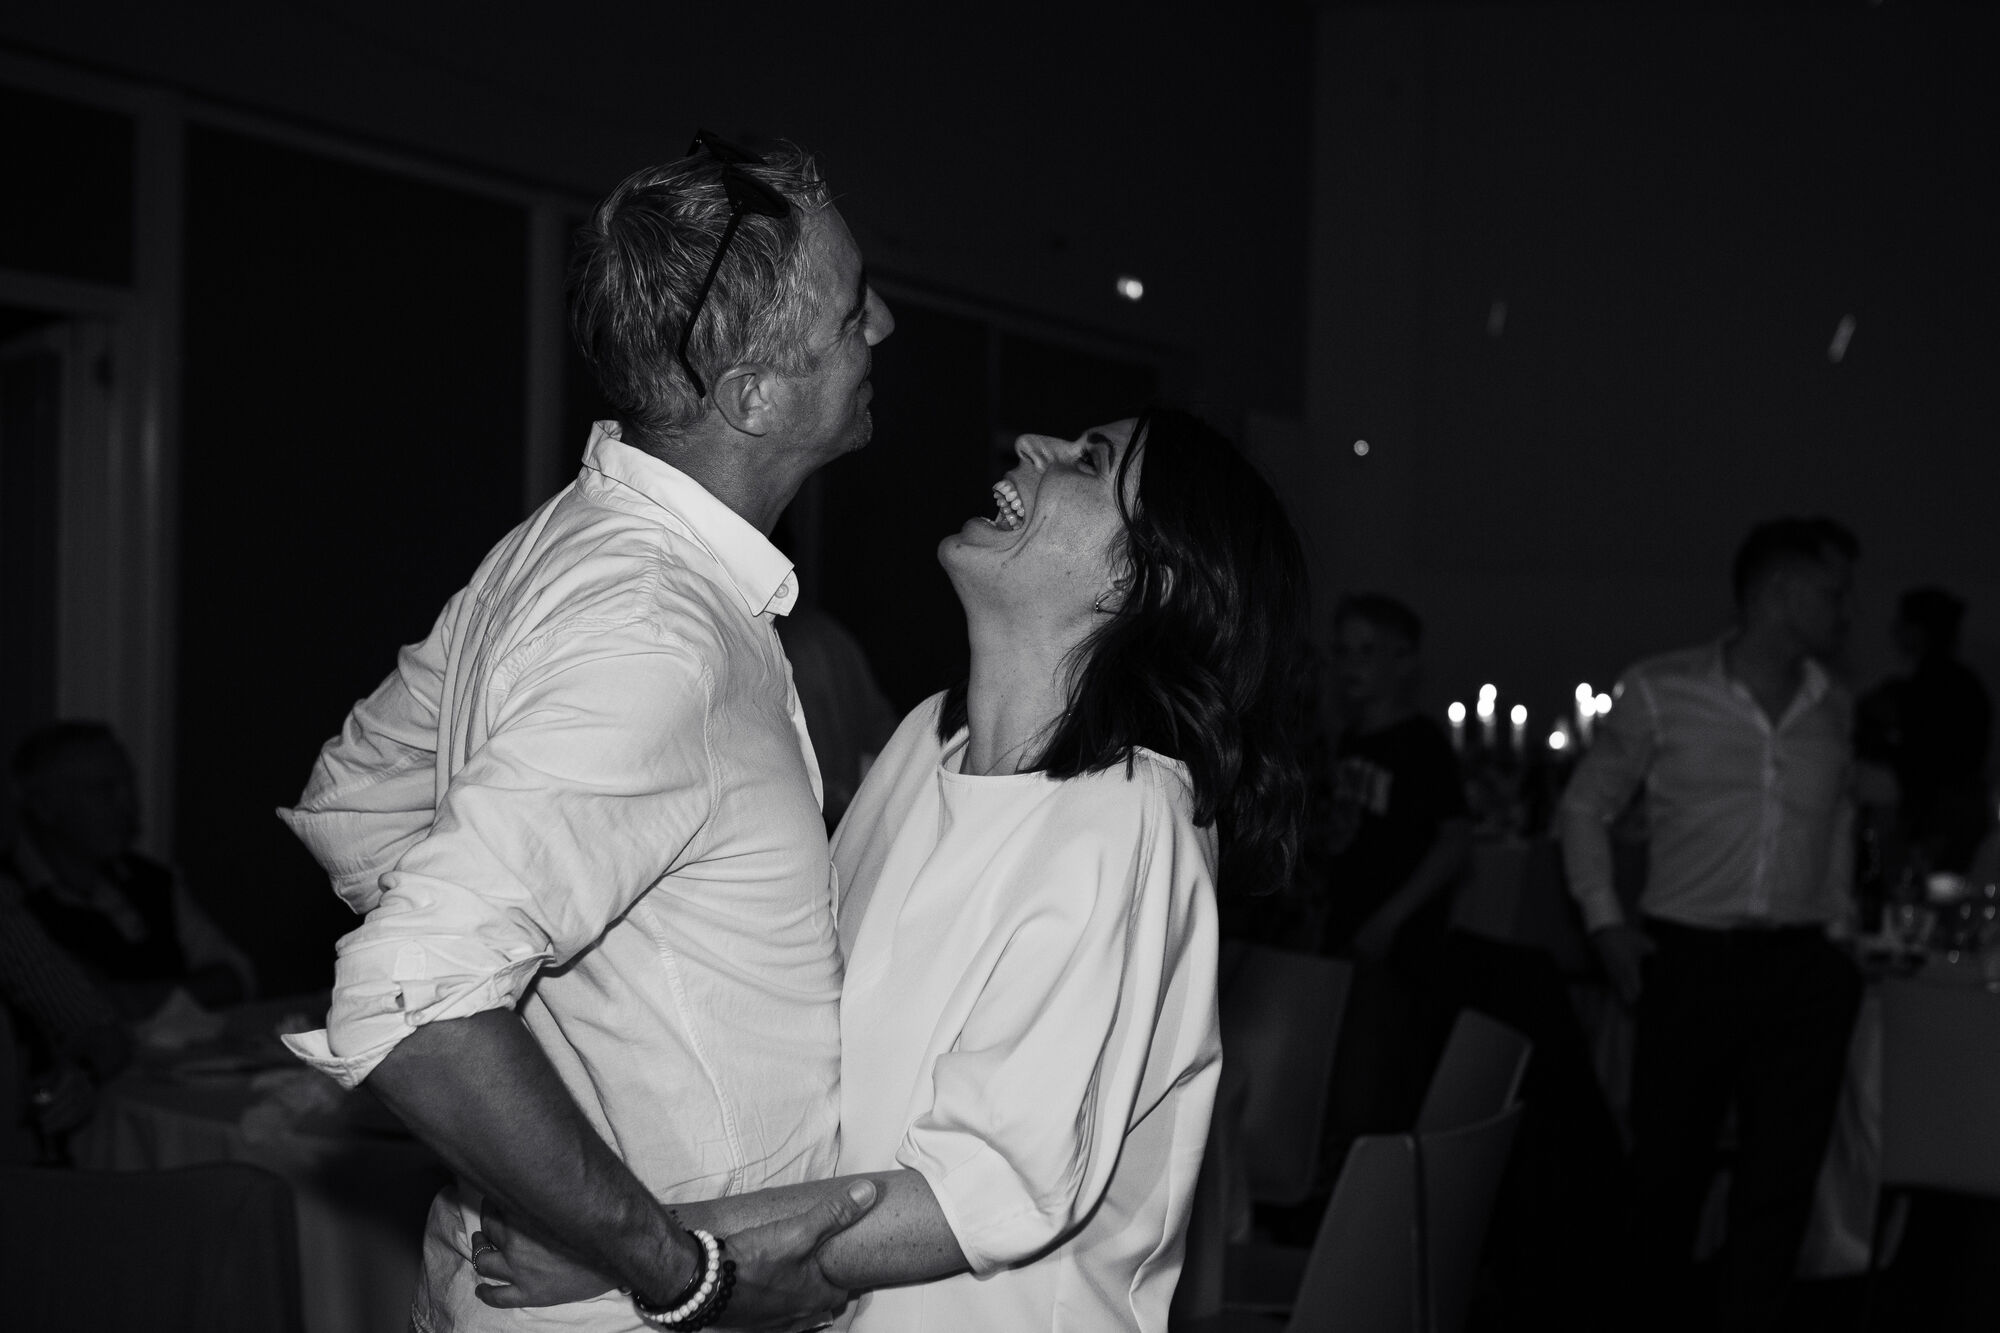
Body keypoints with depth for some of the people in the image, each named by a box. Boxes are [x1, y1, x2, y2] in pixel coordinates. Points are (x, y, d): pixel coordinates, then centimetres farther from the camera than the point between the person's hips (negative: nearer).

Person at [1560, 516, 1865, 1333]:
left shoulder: (1831, 710, 10)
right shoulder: (1662, 692, -2)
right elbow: (1585, 805, 6)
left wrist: (1839, 930, 13)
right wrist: (1605, 923, -1)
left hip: (1804, 971, 3)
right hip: (1688, 960, -3)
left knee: (1783, 1175, 5)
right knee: (1669, 1163, 5)